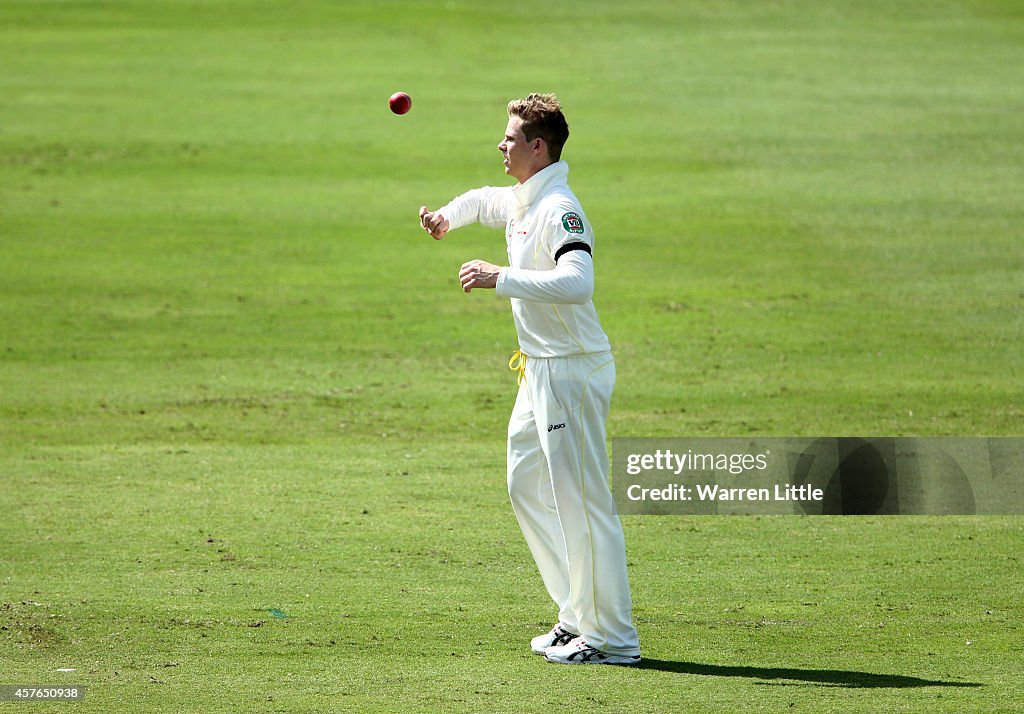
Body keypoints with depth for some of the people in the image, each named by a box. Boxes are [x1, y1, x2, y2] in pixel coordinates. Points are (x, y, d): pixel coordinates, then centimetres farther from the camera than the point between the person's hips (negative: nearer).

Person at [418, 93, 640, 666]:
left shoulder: (560, 209, -20)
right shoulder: (517, 201, 10)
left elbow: (577, 282, -37)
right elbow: (485, 201, 35)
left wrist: (502, 279, -35)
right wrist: (448, 216, 15)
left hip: (572, 372, -11)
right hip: (540, 371, 11)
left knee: (582, 501, -8)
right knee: (528, 487, 17)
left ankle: (613, 637, -3)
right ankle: (579, 617, 22)